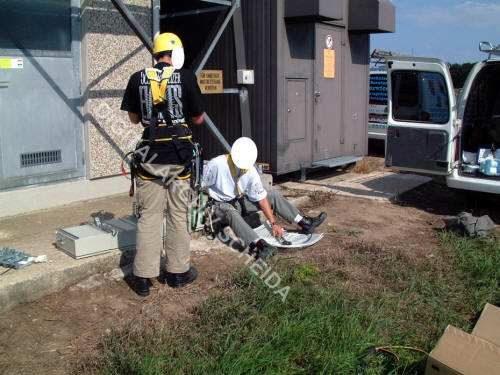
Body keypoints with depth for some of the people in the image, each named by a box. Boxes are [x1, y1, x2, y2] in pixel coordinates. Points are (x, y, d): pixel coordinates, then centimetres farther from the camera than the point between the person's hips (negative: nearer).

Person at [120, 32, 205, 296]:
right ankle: (178, 272, 21)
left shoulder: (138, 79, 2)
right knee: (178, 215, 10)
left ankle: (143, 277, 12)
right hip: (179, 155, -1)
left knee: (148, 215, 7)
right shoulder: (186, 77, -4)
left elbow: (134, 118, 11)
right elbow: (198, 118, 1)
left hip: (150, 154, 2)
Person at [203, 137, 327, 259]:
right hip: (222, 205, -5)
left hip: (241, 200, 5)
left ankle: (304, 223, 1)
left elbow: (261, 198, -9)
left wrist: (273, 223, -11)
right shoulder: (216, 164, -24)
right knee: (232, 214, -41)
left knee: (273, 195, -4)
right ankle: (259, 244, -57)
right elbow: (201, 186, -14)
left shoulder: (251, 172, -12)